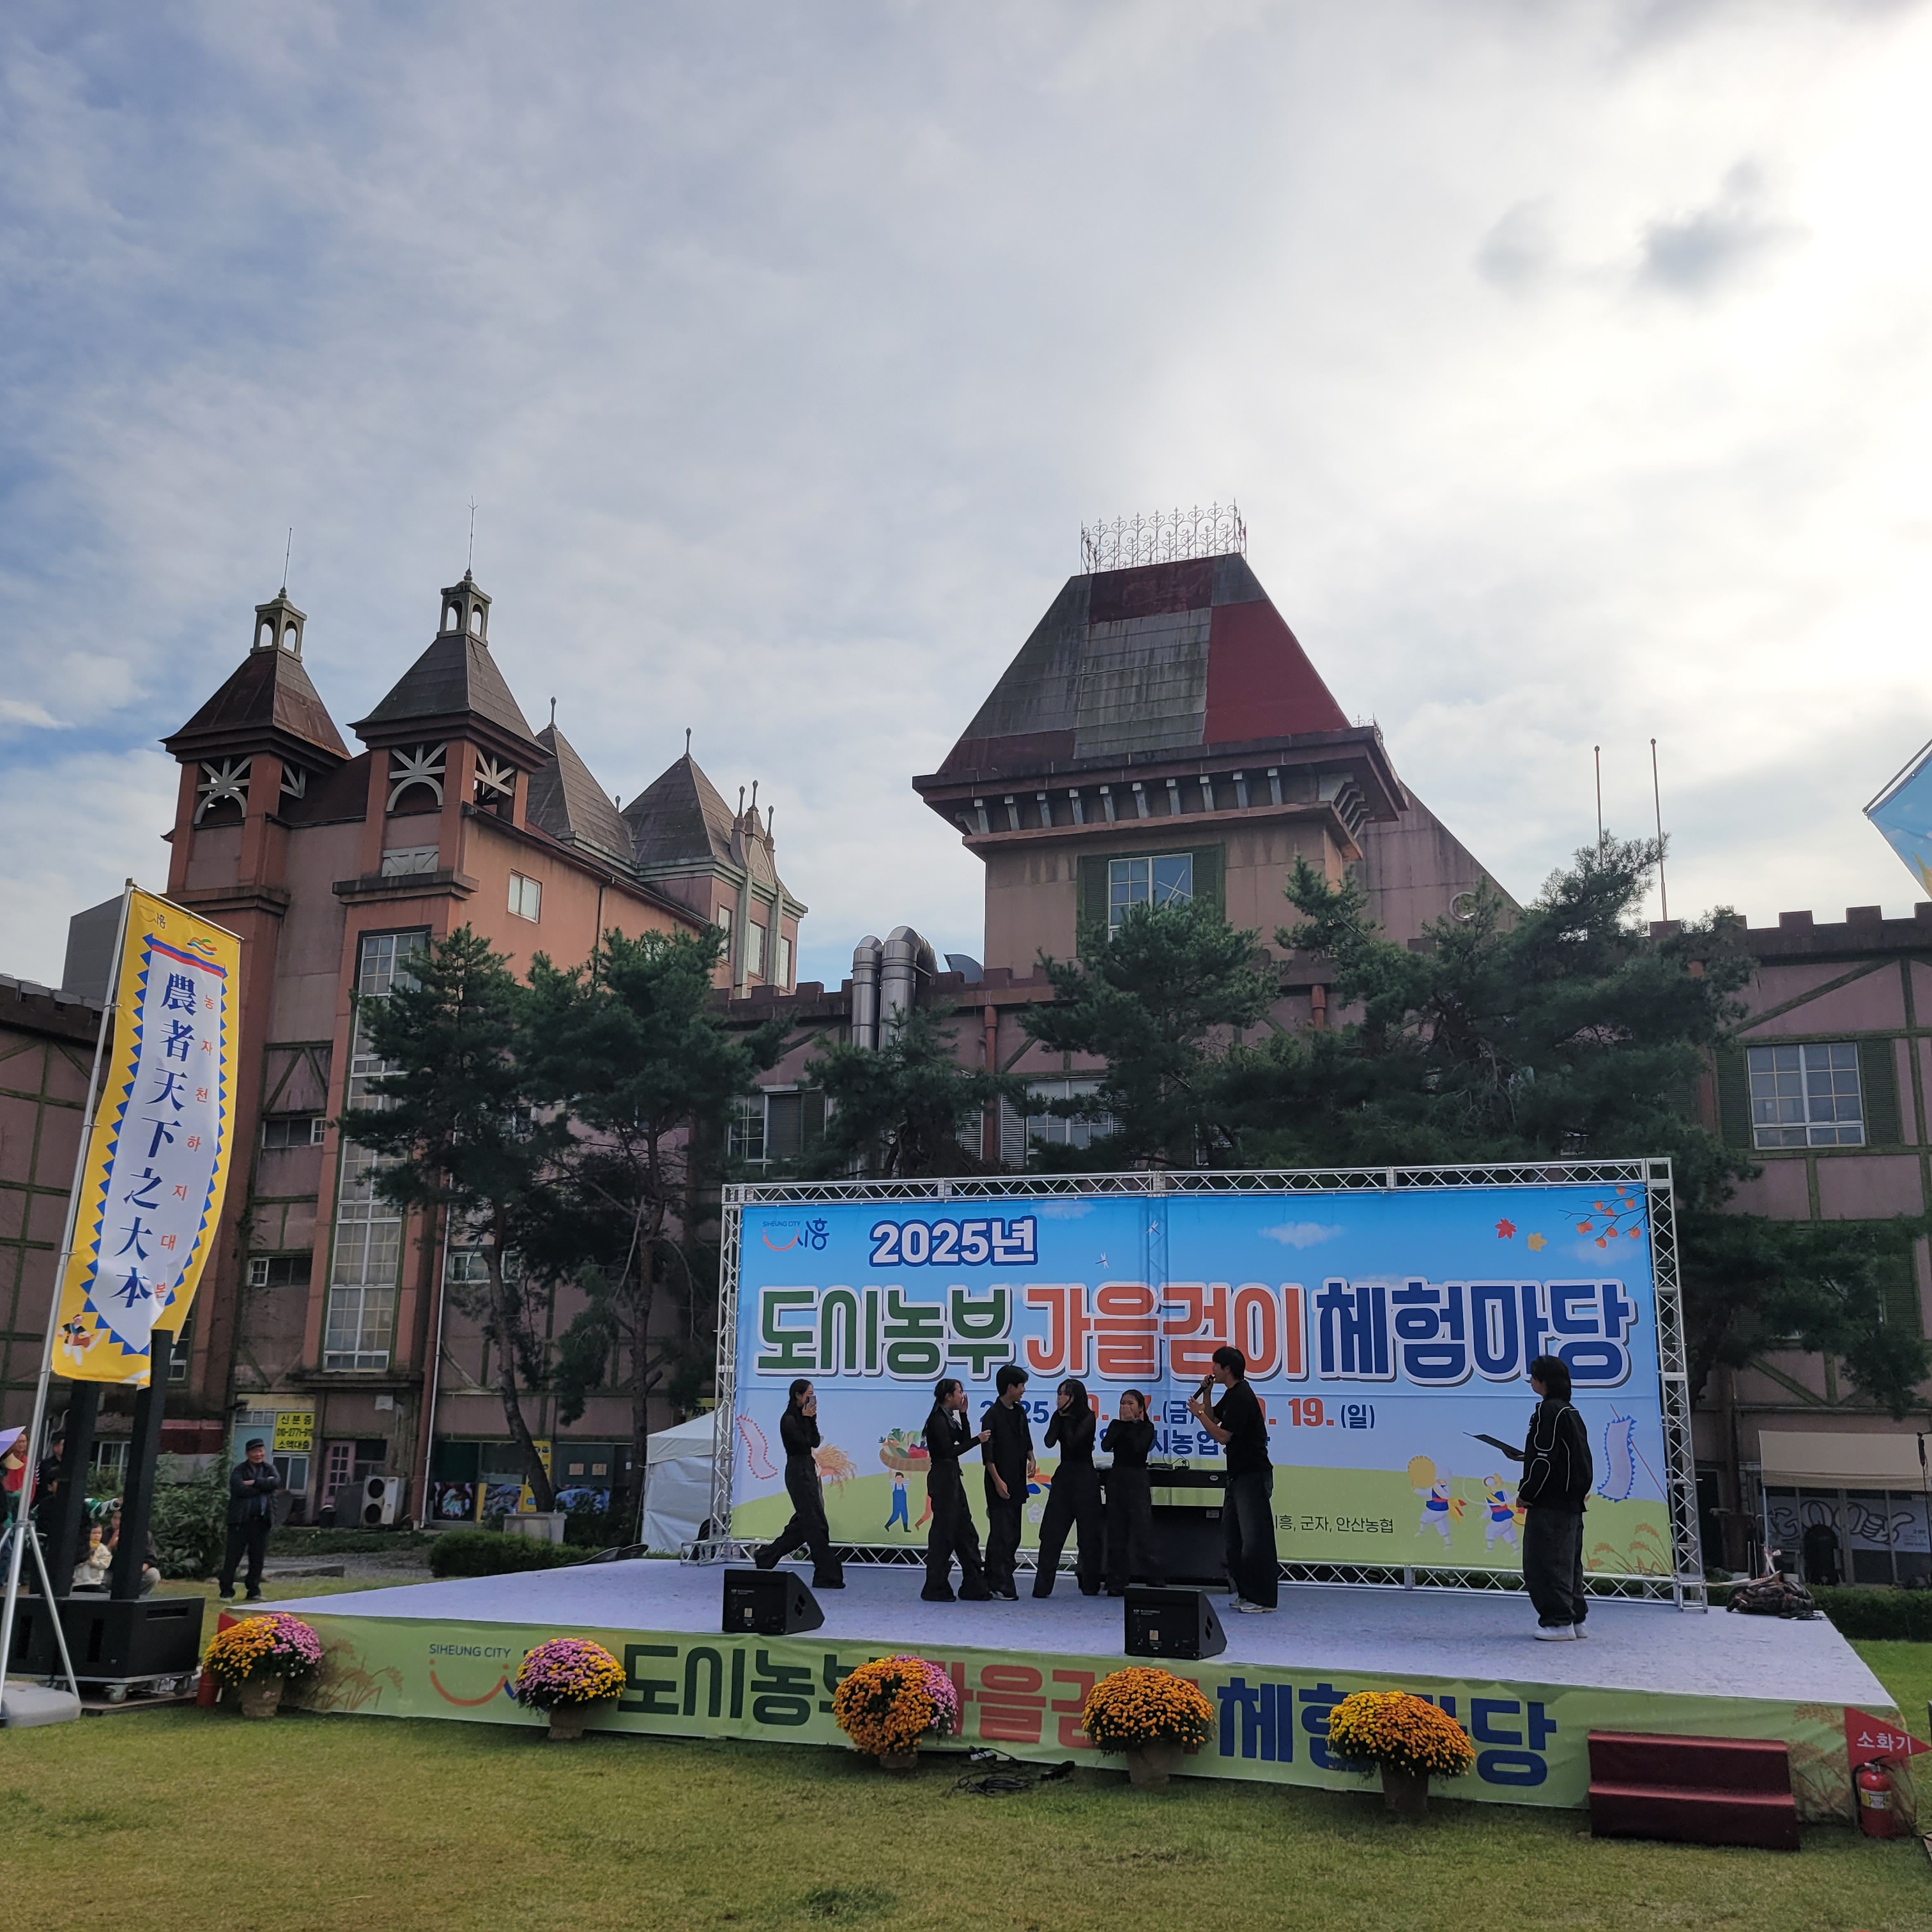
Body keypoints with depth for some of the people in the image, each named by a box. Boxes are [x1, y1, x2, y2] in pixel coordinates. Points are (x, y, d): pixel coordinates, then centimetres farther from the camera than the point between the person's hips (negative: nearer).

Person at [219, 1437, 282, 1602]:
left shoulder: (270, 1469, 12)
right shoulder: (239, 1471, 2)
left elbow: (276, 1482, -9)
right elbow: (240, 1490, -16)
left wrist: (254, 1483, -13)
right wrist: (264, 1485, -12)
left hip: (261, 1520, 3)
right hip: (240, 1520, -3)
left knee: (258, 1558, 6)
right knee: (233, 1556, -1)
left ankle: (254, 1592, 15)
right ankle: (227, 1592, 5)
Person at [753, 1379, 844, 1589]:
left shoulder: (802, 1418, 14)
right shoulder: (789, 1419, -13)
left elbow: (815, 1442, 10)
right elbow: (803, 1444, -17)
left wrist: (812, 1419, 4)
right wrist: (807, 1419, -12)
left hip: (808, 1471, 10)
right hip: (798, 1473, -10)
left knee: (803, 1523, 13)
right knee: (816, 1524, -8)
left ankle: (766, 1557, 23)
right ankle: (827, 1575, -6)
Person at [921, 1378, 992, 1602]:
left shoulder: (949, 1418, 14)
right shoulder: (937, 1420, -14)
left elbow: (964, 1440, 11)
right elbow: (949, 1451, -19)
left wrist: (963, 1415, 4)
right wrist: (979, 1439, -15)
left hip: (952, 1478, 10)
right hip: (942, 1478, -10)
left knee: (965, 1532, 10)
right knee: (943, 1533, -4)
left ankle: (974, 1585, 15)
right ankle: (936, 1589, 4)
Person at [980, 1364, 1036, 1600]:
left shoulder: (1020, 1412, 12)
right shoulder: (993, 1415, -12)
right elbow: (988, 1452, -14)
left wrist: (1031, 1459, 4)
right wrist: (998, 1481, -17)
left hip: (1017, 1482, 8)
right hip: (1000, 1484, -8)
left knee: (1013, 1536, 10)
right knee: (1002, 1535, -7)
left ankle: (993, 1581, 18)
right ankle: (1001, 1584, -3)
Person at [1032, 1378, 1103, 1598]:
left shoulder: (1088, 1417, -7)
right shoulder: (1060, 1416, 8)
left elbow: (1073, 1441, -18)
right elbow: (1049, 1441, -5)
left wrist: (1067, 1418, -8)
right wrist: (1059, 1416, -7)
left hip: (1085, 1476, -5)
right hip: (1063, 1474, 5)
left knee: (1088, 1531, 3)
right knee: (1051, 1531, -2)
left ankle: (1090, 1585, 14)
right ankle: (1043, 1585, -2)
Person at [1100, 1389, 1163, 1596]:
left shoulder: (1146, 1427, 1)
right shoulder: (1116, 1425, 10)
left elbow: (1139, 1447, -16)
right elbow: (1106, 1446, -6)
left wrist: (1130, 1424, -9)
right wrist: (1122, 1423, -6)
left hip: (1137, 1480, -4)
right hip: (1116, 1478, 4)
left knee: (1142, 1531, -9)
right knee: (1116, 1532, 3)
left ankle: (1156, 1578, 0)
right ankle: (1116, 1581, 7)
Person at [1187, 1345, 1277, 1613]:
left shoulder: (1242, 1397, -18)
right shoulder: (1231, 1395, 14)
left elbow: (1222, 1436, -19)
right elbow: (1213, 1419, 24)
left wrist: (1199, 1413, -10)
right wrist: (1205, 1394, 10)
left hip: (1253, 1475, -11)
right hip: (1239, 1474, 11)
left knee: (1255, 1538, -8)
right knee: (1231, 1536, 12)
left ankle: (1263, 1599, -4)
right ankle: (1246, 1593, 18)